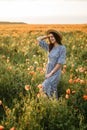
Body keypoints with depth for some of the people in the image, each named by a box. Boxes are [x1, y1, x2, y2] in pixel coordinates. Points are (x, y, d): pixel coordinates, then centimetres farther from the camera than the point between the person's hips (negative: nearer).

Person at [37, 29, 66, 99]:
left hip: (55, 73, -6)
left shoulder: (62, 48, -12)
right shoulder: (50, 47, 6)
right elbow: (38, 39, 12)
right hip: (48, 71, 6)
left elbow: (60, 63, -16)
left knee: (47, 88, -17)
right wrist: (48, 36, 4)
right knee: (51, 90, 6)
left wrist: (51, 73, -15)